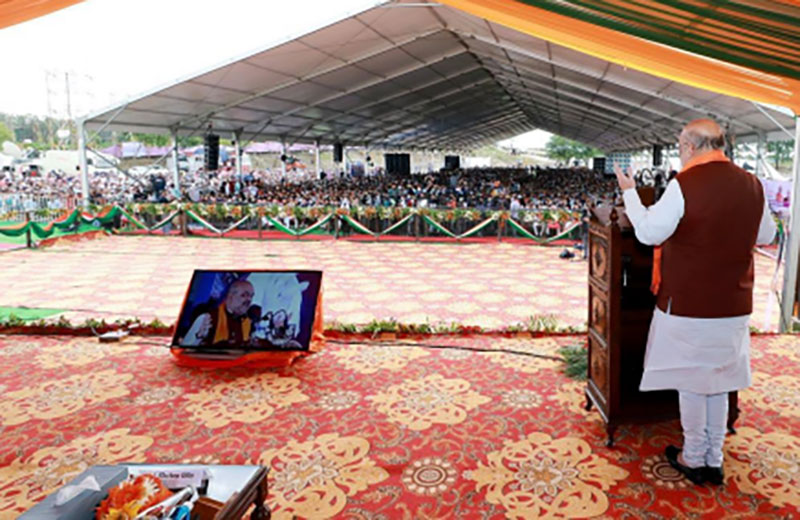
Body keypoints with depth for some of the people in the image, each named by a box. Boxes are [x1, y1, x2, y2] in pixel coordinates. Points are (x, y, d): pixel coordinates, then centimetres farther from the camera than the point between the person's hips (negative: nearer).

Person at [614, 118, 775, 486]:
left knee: (690, 382, 10)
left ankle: (694, 460, 23)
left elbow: (648, 233, -12)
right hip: (734, 305, 5)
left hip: (688, 304, -5)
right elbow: (766, 237, 12)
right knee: (719, 381, 16)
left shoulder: (683, 185, -16)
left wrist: (629, 192, -1)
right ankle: (715, 461, 28)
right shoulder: (751, 185, 1)